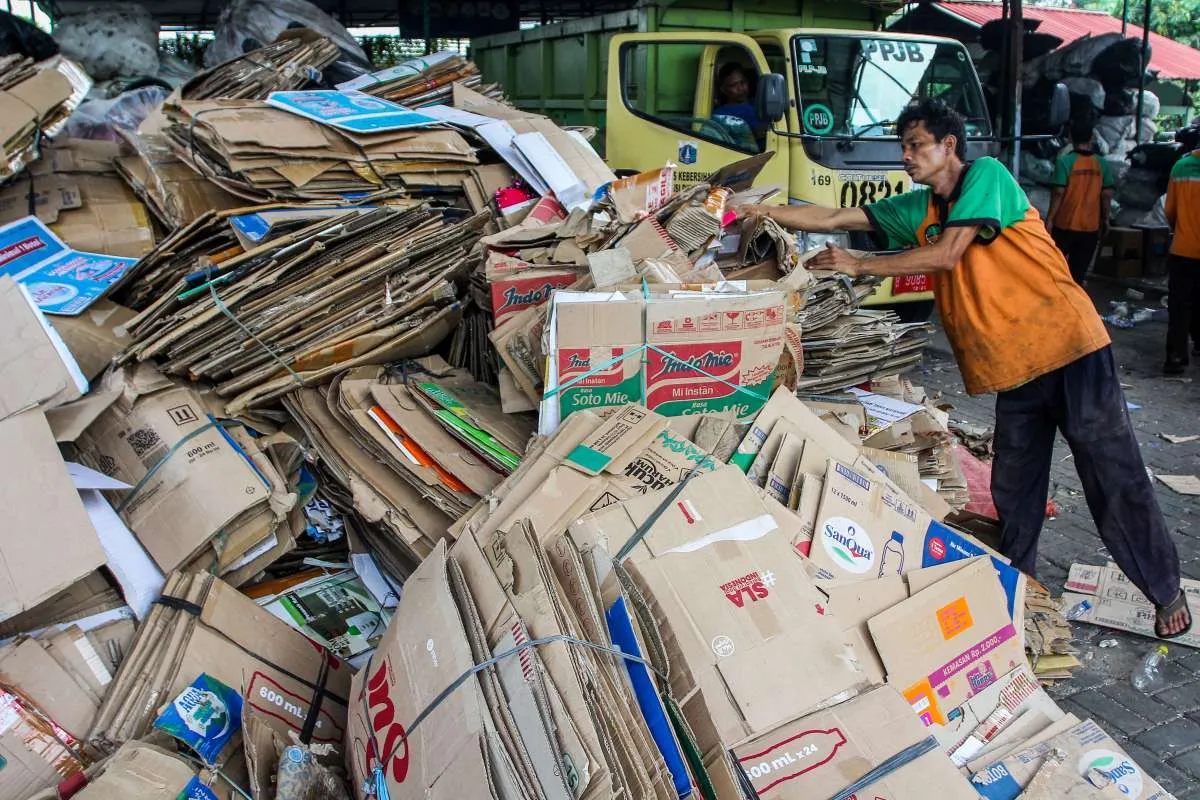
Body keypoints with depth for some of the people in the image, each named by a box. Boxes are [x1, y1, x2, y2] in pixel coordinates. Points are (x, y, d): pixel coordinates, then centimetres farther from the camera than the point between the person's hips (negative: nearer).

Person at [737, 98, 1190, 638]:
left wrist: (858, 266, -12)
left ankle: (1166, 591, 18)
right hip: (1013, 368, 6)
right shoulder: (918, 209, 11)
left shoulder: (986, 175, -9)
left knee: (1116, 478, 2)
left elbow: (946, 254, -18)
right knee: (1013, 494, 10)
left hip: (1069, 347, -6)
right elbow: (834, 220, 10)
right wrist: (762, 212, 2)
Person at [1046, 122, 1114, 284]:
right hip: (1090, 227, 3)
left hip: (1065, 225, -3)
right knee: (1079, 271, 8)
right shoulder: (1102, 164, 1)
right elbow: (1107, 195, 3)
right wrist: (1105, 219, 14)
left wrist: (1050, 218, -8)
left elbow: (1059, 193, -14)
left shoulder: (1065, 161, -11)